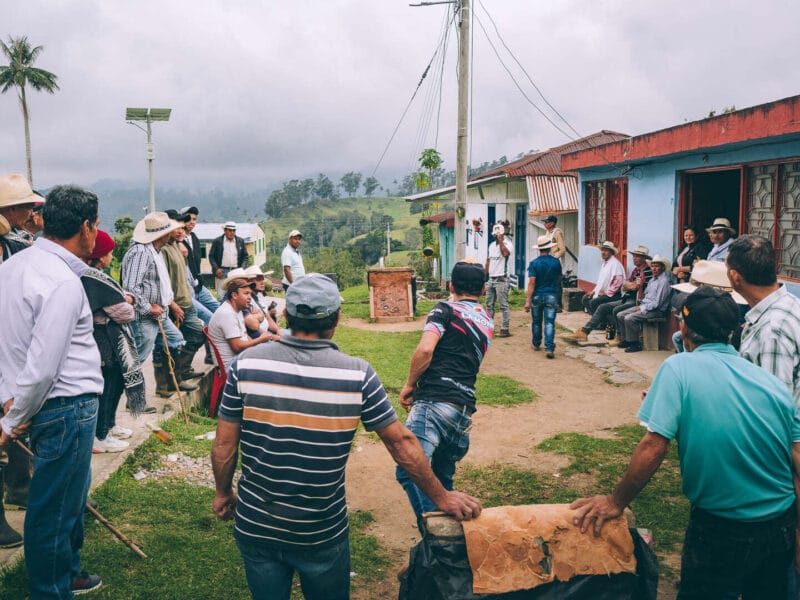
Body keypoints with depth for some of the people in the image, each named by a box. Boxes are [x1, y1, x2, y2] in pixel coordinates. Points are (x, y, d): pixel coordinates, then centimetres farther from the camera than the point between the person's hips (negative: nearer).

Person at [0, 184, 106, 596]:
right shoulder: (63, 283, -21)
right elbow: (42, 367, -21)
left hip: (45, 406, 9)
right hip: (67, 408, -9)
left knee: (69, 498, 24)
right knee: (54, 510, 6)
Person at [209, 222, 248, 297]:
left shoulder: (240, 241, 9)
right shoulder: (217, 241, 2)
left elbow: (245, 256, 12)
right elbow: (211, 256, 3)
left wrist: (242, 268, -2)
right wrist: (216, 268, -9)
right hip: (222, 272, -2)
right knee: (221, 295, -6)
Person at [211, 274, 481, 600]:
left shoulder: (247, 364, -13)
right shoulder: (357, 374, -15)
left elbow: (224, 444, -6)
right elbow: (401, 442, -8)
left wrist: (223, 493, 12)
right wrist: (442, 497, 4)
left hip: (256, 528, 1)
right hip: (322, 535, -1)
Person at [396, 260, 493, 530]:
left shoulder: (446, 310, 3)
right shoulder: (488, 323, 24)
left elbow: (425, 349, -12)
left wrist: (409, 384, 0)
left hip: (435, 401, -8)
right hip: (465, 410, 8)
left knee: (410, 470, -18)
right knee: (443, 477, 21)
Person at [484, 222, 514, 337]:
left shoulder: (508, 244, -6)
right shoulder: (491, 245, 16)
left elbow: (505, 253, -29)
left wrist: (500, 240, -20)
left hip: (501, 279, -7)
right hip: (491, 279, 7)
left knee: (503, 305, -6)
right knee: (489, 305, 10)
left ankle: (505, 329, -5)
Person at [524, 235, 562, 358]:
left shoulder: (534, 263, -10)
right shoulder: (556, 262, -2)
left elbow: (531, 282, -15)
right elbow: (559, 279, 12)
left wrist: (528, 300, -15)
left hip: (537, 296, 0)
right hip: (552, 296, 0)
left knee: (536, 321, 16)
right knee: (550, 322, -3)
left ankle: (536, 344, 32)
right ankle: (549, 348, -12)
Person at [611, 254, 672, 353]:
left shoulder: (664, 281, -14)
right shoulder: (652, 280, 16)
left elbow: (657, 303, -19)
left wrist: (642, 308, -14)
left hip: (657, 310, -10)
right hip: (644, 306, 10)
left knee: (629, 318, -26)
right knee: (620, 315, 0)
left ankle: (635, 344, -12)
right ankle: (625, 340, 8)